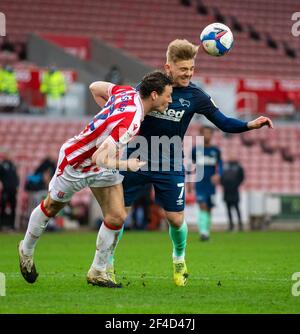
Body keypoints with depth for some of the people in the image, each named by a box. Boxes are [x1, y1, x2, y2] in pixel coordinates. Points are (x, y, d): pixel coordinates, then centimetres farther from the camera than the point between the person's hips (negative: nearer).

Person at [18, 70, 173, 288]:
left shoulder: (128, 91, -15)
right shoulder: (131, 123, -39)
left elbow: (95, 87, 2)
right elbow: (100, 158, -41)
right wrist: (127, 165, -26)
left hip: (104, 167, 7)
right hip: (76, 162, -7)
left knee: (117, 217, -3)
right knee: (51, 207, 18)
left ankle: (98, 272, 11)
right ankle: (26, 251, 42)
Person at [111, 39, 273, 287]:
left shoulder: (195, 96, -3)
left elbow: (224, 123, -6)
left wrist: (251, 125, -20)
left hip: (170, 166, 0)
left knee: (176, 219, -1)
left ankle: (179, 259, 29)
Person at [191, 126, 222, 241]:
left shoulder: (216, 150, 6)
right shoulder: (196, 149, 4)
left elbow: (220, 165, 2)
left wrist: (218, 175, -19)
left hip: (211, 183, 2)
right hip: (200, 183, -2)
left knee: (209, 208, 6)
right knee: (202, 206, -17)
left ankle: (207, 232, 20)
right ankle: (203, 232, -23)